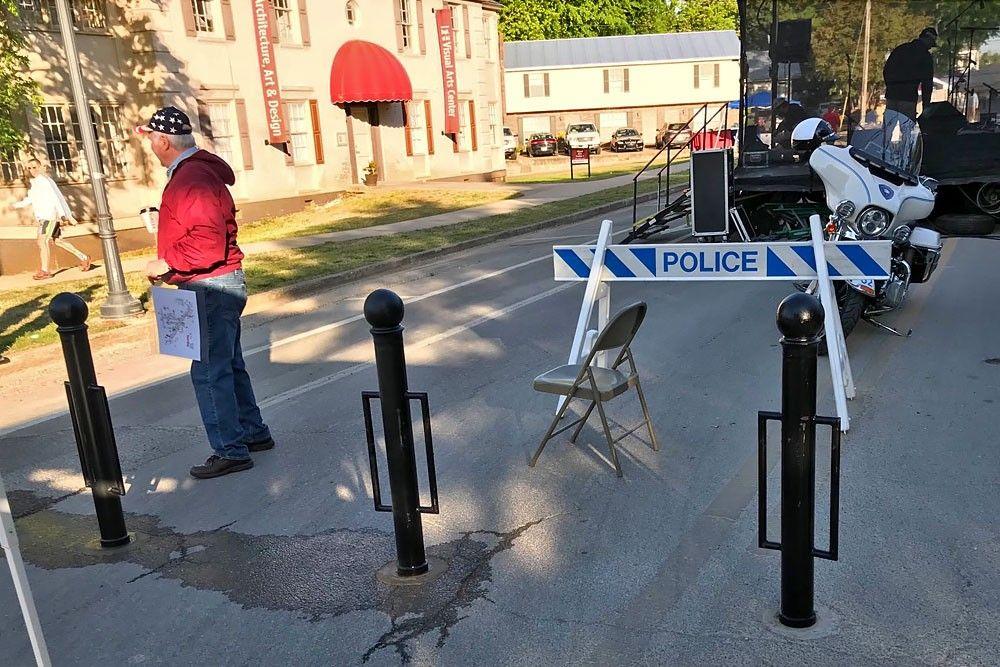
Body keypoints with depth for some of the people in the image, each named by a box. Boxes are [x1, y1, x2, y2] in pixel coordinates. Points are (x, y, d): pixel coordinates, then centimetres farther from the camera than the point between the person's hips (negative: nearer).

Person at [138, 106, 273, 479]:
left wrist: (167, 263, -19)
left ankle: (230, 451, 3)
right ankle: (253, 432, 29)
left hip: (210, 287, -11)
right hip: (219, 285, 11)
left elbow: (209, 241, -28)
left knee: (210, 371, -5)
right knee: (228, 365, 18)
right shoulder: (197, 169, 14)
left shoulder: (192, 179, -20)